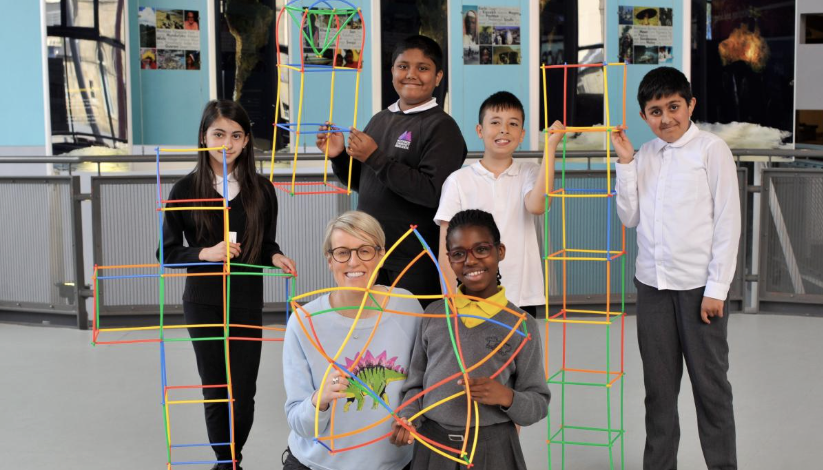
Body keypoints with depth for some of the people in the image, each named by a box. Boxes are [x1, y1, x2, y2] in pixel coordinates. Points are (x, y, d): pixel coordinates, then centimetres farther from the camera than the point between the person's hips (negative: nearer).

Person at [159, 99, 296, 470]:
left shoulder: (261, 190, -2)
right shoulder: (186, 190, -6)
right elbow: (167, 253, -3)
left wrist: (276, 257, -13)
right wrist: (205, 253, -19)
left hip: (247, 302, 1)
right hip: (203, 303, -1)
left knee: (243, 394, 5)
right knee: (215, 392, 9)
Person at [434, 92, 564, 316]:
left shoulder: (529, 173, 6)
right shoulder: (458, 180, 2)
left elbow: (537, 205, -17)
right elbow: (447, 249, 2)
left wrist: (550, 146, -15)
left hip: (521, 297, 1)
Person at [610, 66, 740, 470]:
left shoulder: (712, 150, -5)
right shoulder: (644, 156, 8)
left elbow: (728, 223, -7)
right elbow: (630, 217, 6)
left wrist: (716, 289, -11)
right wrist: (625, 161, -2)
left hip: (698, 286, -4)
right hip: (652, 285, 4)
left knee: (710, 383, 4)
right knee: (658, 385, 12)